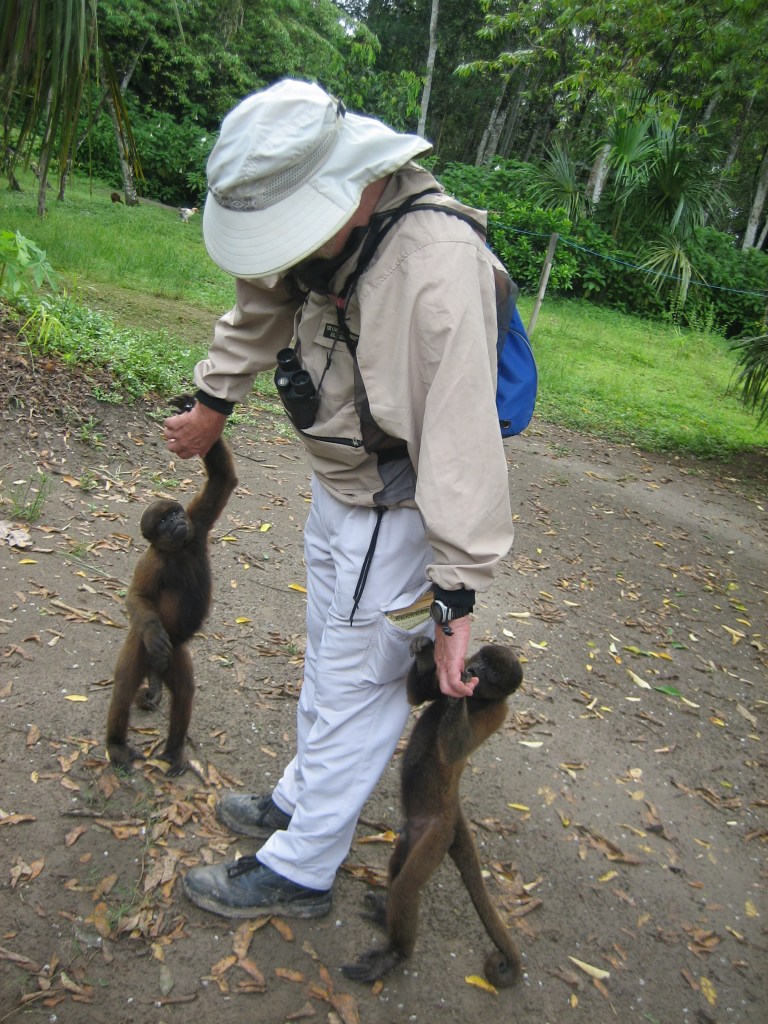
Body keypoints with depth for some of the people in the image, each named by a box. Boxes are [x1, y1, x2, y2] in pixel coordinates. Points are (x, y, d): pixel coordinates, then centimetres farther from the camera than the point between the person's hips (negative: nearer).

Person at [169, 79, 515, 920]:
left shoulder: (439, 267, -32)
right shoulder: (321, 219, -5)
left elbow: (462, 438, -33)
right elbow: (260, 306, 15)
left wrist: (455, 594, -31)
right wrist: (213, 400, 21)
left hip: (394, 513, -9)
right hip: (335, 490, 9)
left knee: (356, 688, 5)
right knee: (326, 660, 24)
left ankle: (298, 872, 25)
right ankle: (301, 798, 47)